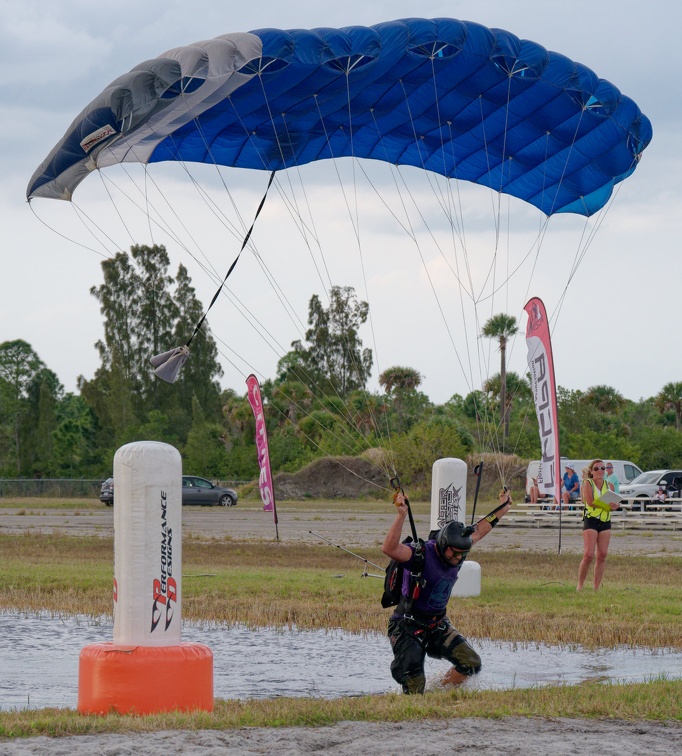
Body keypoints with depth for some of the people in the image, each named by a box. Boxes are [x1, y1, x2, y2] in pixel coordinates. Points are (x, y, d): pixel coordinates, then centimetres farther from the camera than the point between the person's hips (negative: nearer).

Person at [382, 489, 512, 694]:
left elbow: (478, 531, 16)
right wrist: (401, 515, -50)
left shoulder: (456, 551, -3)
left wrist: (502, 509, 23)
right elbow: (389, 549, -41)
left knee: (471, 663, -5)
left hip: (437, 625, 7)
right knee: (414, 688, -15)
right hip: (407, 628, -7)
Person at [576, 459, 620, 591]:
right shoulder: (588, 483, -2)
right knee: (588, 555, -12)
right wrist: (608, 505, -18)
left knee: (602, 556, 2)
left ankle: (597, 587, 8)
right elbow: (590, 501, -15)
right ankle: (580, 585, 0)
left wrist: (613, 506, -11)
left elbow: (613, 504, 13)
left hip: (605, 521, 5)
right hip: (591, 520, -5)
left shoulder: (609, 485, 12)